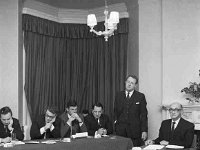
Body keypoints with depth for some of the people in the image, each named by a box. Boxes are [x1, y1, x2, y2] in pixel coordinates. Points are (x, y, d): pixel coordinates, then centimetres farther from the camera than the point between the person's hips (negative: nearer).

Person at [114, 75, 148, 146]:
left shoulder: (140, 96, 1)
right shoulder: (118, 95, 10)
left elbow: (143, 114, 0)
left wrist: (144, 130, -5)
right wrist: (115, 121, 1)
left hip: (135, 130, -2)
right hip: (120, 130, 2)